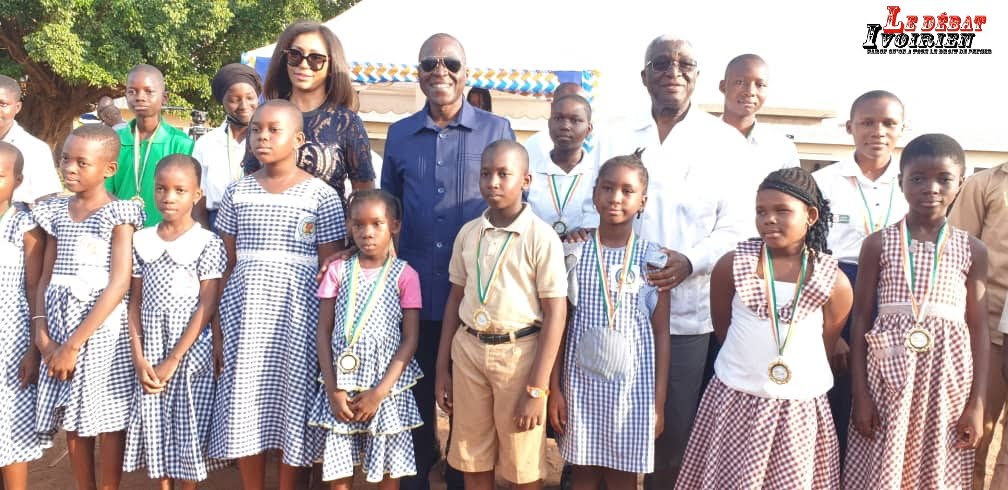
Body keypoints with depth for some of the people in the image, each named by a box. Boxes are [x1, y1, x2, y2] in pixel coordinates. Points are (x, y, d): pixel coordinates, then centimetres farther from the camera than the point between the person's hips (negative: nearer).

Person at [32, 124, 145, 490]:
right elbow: (46, 277, 9)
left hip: (103, 327, -5)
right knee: (72, 421, 12)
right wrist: (41, 333, -5)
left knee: (109, 420, 2)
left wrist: (75, 344, -16)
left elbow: (119, 285, -15)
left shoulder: (118, 214, -8)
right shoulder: (56, 211, 9)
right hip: (60, 327, 5)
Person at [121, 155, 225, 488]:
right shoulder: (141, 241, 6)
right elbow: (135, 303, 6)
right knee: (154, 428, 8)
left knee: (188, 430, 2)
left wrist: (173, 360, -12)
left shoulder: (207, 243, -7)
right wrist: (138, 358, -5)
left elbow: (207, 308, -10)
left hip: (191, 353, -4)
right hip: (150, 353, 4)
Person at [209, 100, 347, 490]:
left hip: (297, 315, -3)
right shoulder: (237, 193, 7)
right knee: (245, 406, 8)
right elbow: (225, 265, 10)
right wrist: (217, 323, 6)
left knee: (294, 405, 4)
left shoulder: (322, 196, -4)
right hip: (245, 313, 3)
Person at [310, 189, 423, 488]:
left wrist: (379, 392, -10)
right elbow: (324, 332, 4)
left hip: (387, 388, -1)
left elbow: (410, 340, -4)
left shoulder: (405, 275, -3)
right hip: (342, 388, 2)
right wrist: (333, 389, -6)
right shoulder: (338, 271, 3)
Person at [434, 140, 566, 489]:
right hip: (468, 349, 4)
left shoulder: (541, 237, -11)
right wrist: (442, 367, 10)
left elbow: (555, 313, -12)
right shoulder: (468, 233, 4)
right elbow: (455, 299, 11)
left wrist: (536, 389, -14)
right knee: (472, 462, 14)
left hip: (519, 352, -4)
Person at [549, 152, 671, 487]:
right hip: (582, 381, 1)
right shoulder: (576, 254, -1)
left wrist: (658, 402, -2)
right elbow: (559, 325, 3)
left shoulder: (652, 258, -3)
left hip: (632, 384, -1)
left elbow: (661, 335, 0)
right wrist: (554, 389, 1)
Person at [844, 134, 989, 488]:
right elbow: (860, 319, 1)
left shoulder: (972, 250, 5)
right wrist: (860, 393, -3)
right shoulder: (878, 243, 1)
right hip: (889, 378, -1)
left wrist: (977, 404, 2)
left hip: (947, 381, 1)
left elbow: (978, 328, 6)